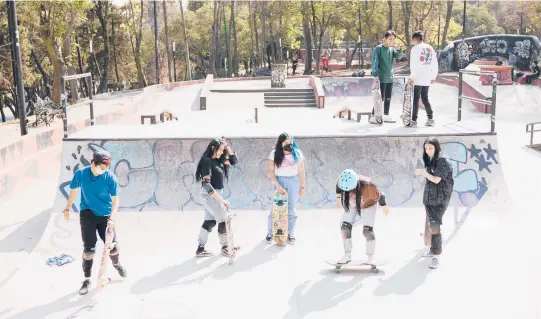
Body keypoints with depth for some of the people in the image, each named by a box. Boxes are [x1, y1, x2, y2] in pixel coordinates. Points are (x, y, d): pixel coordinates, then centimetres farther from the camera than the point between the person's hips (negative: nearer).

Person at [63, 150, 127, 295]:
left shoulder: (110, 177, -15)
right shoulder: (81, 174, -12)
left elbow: (115, 200, -13)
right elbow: (74, 191, 5)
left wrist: (112, 218, -24)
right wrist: (67, 209, 14)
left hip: (105, 215, 0)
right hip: (87, 214, 0)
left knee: (112, 244, 7)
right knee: (88, 248, -3)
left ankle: (116, 264, 41)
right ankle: (87, 279, 11)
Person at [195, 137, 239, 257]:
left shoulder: (218, 160, 5)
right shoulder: (207, 161, -19)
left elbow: (234, 161, 10)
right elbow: (206, 184, -26)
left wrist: (227, 146, -4)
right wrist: (221, 200, -28)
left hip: (216, 194, 8)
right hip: (210, 195, -8)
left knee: (210, 221, 10)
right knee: (224, 219, 1)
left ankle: (200, 249, 15)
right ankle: (224, 247, 15)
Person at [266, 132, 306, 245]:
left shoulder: (297, 154, -3)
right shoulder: (274, 154, -7)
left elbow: (301, 171, 2)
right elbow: (270, 171, -9)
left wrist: (302, 187, 3)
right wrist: (277, 185, -18)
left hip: (293, 182, 1)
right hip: (278, 181, -1)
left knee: (291, 209, 8)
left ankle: (291, 234, 19)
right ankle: (270, 233, 17)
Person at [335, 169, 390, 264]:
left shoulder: (367, 185, -40)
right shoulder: (343, 181, -29)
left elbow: (379, 195, -20)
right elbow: (338, 185, -2)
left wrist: (384, 207, -5)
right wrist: (338, 197, 6)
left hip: (368, 205, -4)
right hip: (352, 206, 4)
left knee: (367, 231, -13)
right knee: (345, 228, -5)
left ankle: (370, 257, 3)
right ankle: (347, 255, 8)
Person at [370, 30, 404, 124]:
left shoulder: (392, 49, 10)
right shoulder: (378, 48, -8)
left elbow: (399, 56, -1)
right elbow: (375, 62, -14)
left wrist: (398, 49, -20)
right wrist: (375, 74, -23)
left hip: (390, 77, 7)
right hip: (381, 78, -6)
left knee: (388, 98, 12)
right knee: (380, 98, -8)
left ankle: (386, 115, 22)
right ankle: (373, 116, -4)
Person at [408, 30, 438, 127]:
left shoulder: (416, 48, -8)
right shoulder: (430, 48, 12)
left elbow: (414, 64, -14)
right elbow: (435, 64, 14)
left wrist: (412, 77, -10)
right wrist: (433, 76, 20)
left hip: (417, 79, -6)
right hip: (427, 79, 6)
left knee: (415, 99, -2)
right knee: (425, 98, 15)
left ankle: (414, 120, -2)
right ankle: (430, 119, 13)